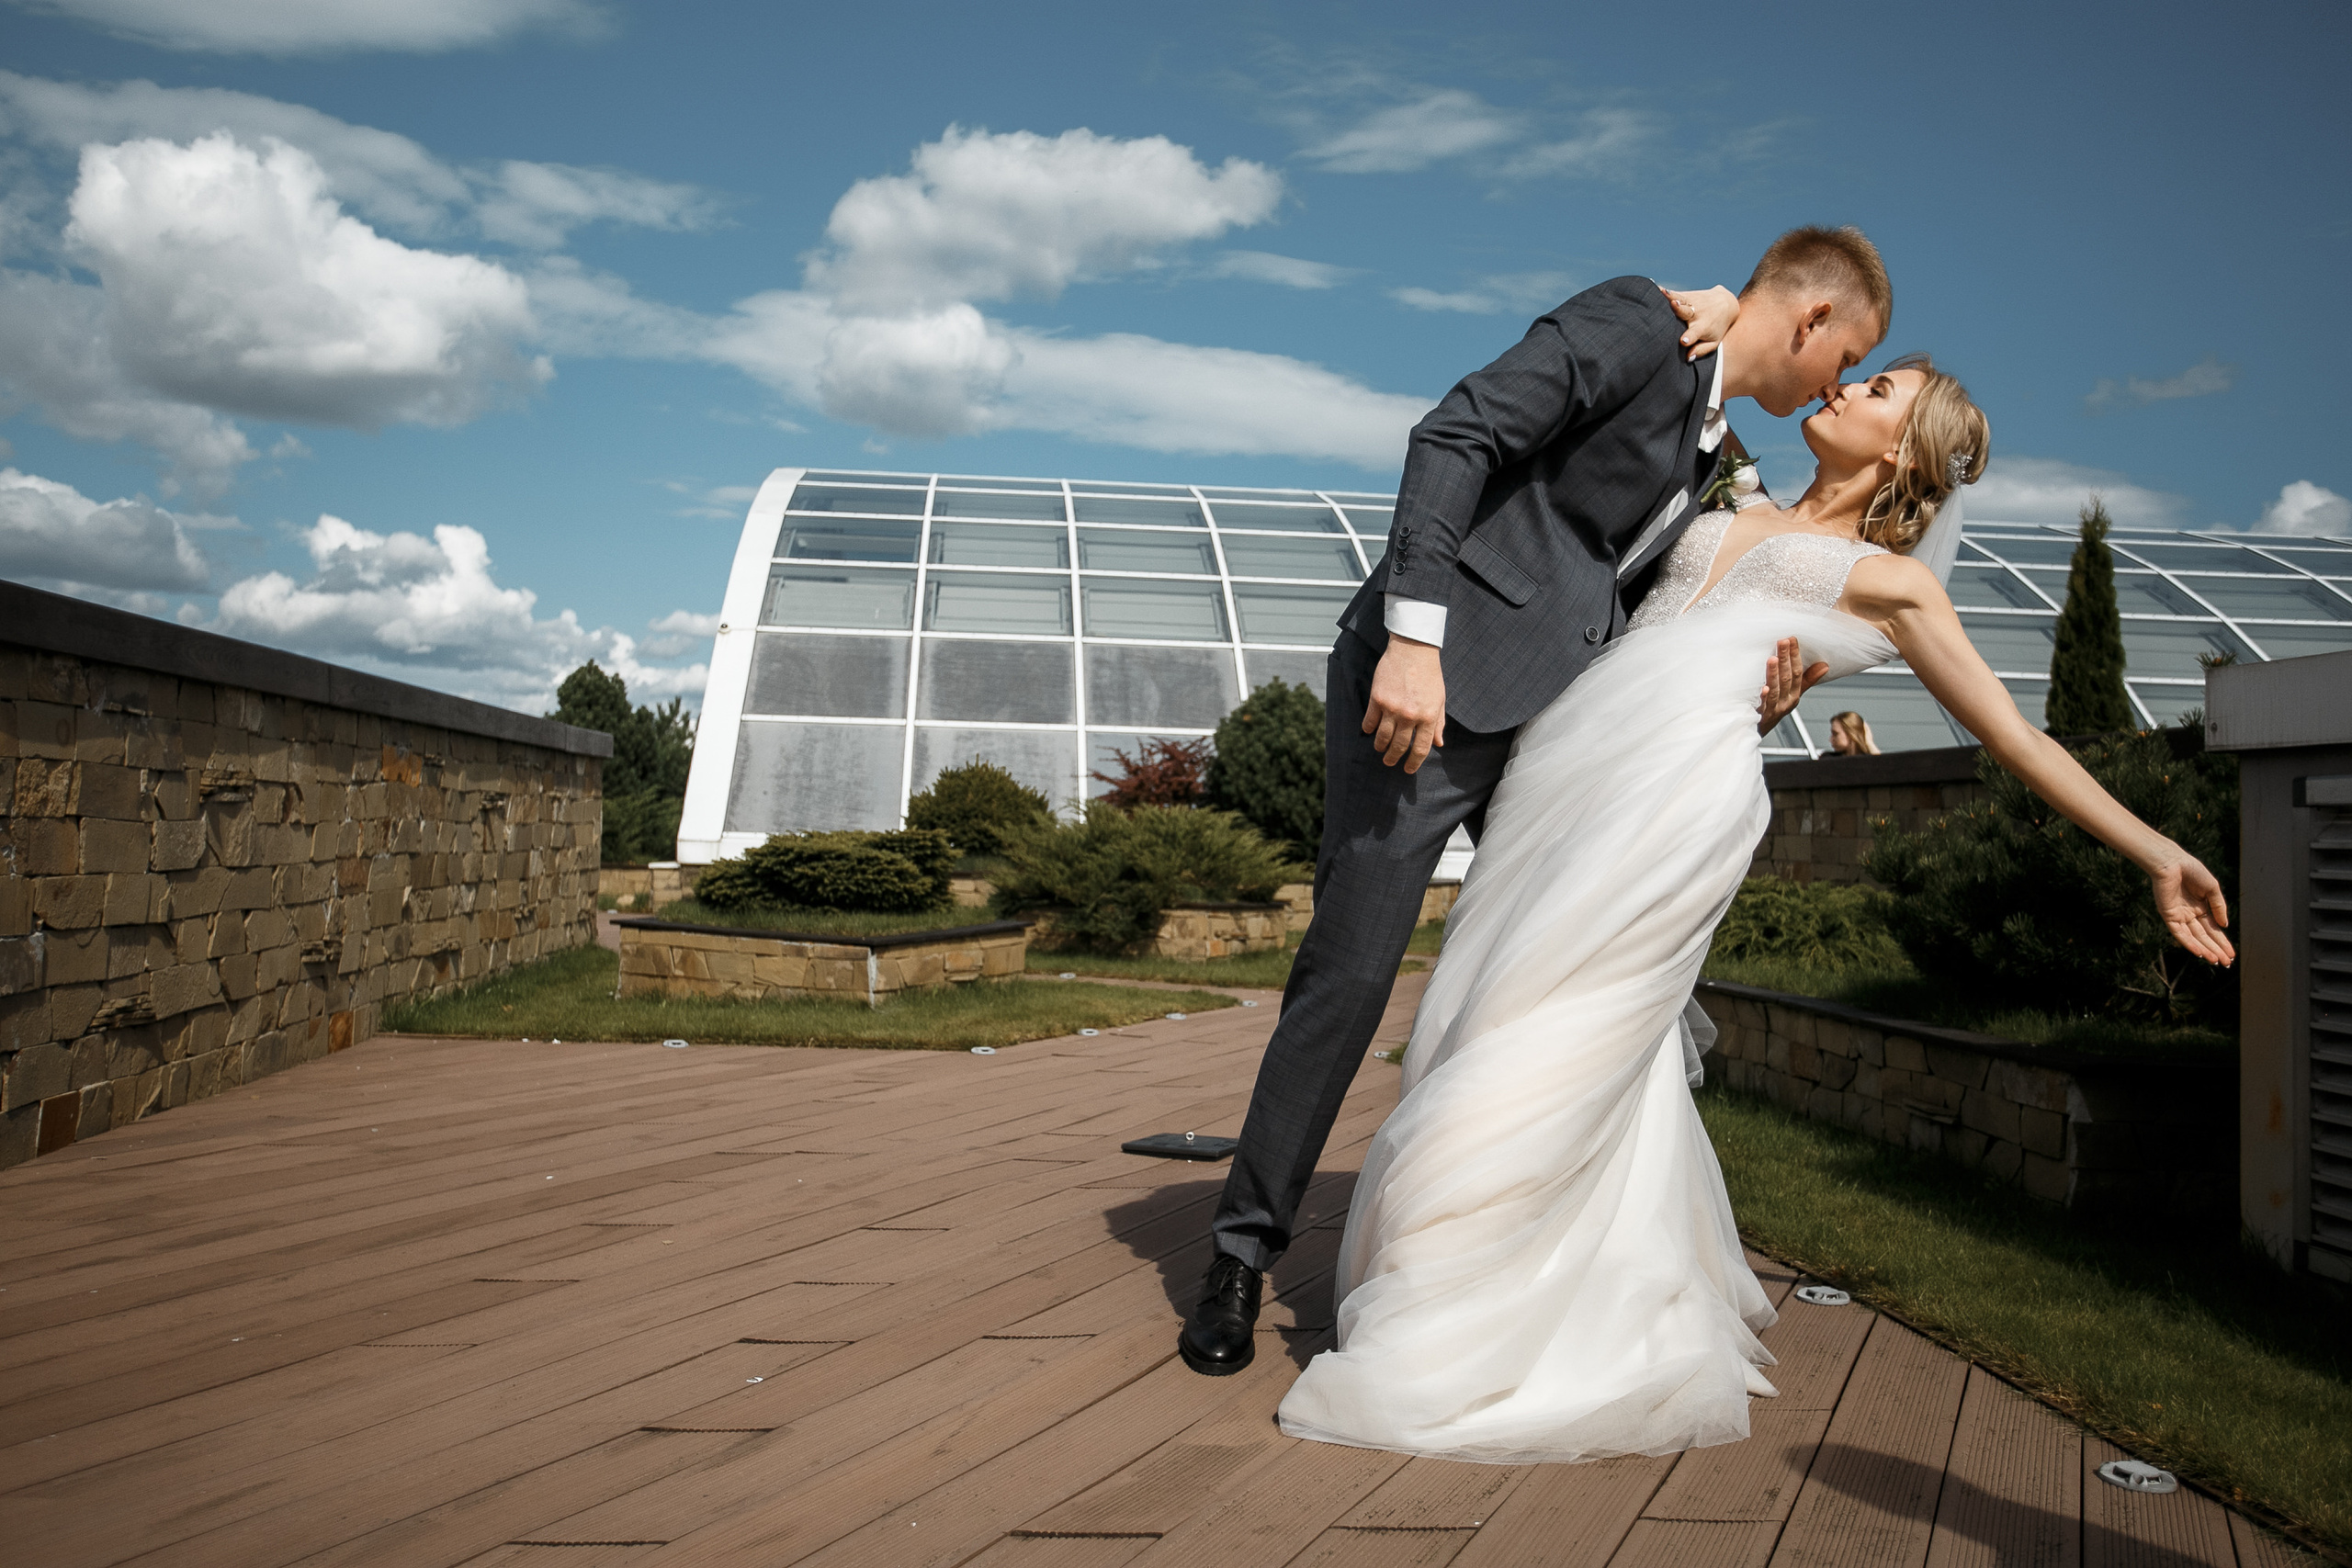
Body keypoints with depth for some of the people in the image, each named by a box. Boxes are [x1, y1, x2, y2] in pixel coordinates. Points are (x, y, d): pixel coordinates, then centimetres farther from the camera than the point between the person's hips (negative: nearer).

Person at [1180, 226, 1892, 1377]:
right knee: (1352, 967, -8)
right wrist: (1414, 638, -25)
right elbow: (1454, 438, -15)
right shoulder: (1636, 323, -4)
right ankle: (1243, 1253, 6)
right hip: (1430, 682, -9)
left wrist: (1741, 691, 4)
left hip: (1546, 718, 9)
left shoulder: (1711, 452, 22)